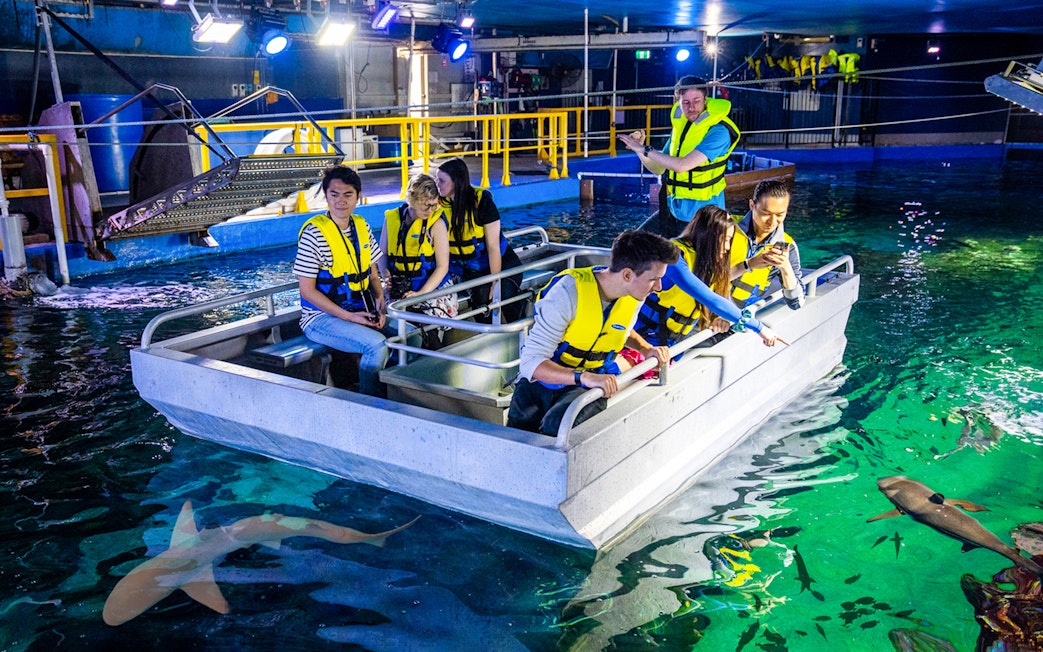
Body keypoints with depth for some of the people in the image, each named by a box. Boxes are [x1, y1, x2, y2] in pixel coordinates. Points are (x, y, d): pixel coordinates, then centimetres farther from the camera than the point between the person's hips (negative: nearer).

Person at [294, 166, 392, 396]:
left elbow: (372, 276, 12)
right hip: (323, 318, -7)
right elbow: (307, 290, -14)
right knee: (377, 345, -28)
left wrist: (380, 305, -8)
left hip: (362, 312, 7)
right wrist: (349, 317, -19)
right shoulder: (313, 232, -14)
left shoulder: (362, 226, 6)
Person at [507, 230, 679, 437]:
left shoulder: (635, 295, -4)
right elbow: (531, 363, -28)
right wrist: (585, 377, -41)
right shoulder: (568, 291, -24)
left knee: (556, 426, -30)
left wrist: (647, 349, 3)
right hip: (544, 377, -2)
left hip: (591, 384, 2)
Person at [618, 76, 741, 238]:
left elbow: (682, 165, -26)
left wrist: (645, 149, -18)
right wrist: (639, 149, -6)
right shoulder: (680, 124, 6)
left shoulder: (718, 131, -17)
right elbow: (659, 168, 11)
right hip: (673, 211, 7)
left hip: (701, 217, -7)